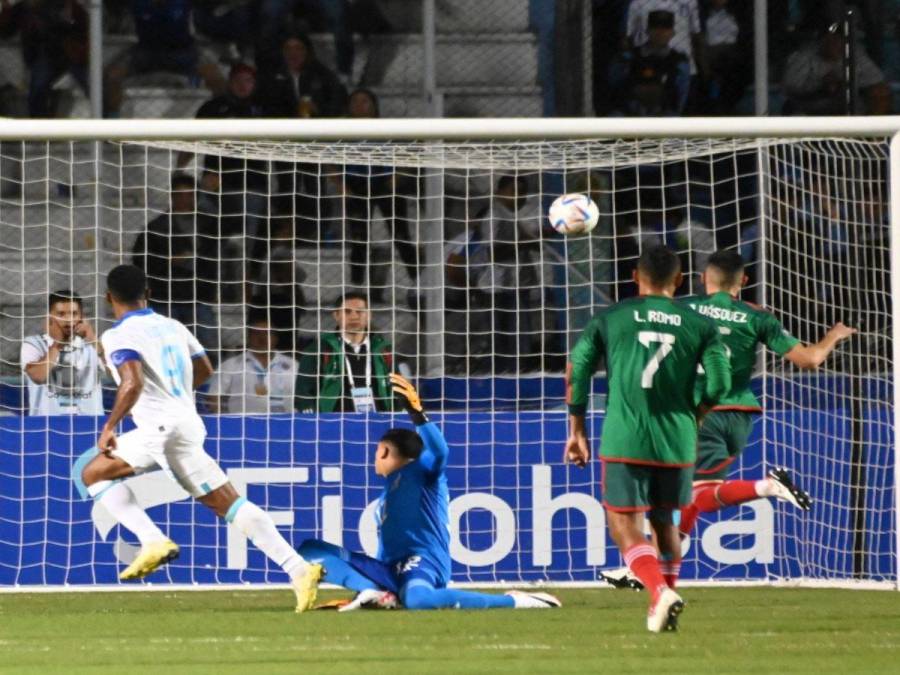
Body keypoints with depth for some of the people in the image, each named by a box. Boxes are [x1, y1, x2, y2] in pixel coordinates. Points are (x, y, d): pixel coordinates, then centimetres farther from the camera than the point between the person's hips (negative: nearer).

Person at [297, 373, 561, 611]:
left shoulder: (421, 472, 5)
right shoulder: (390, 489, 30)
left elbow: (439, 453, -19)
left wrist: (417, 414, -32)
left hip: (424, 563, -8)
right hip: (392, 570, 8)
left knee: (416, 597, -47)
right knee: (311, 550, 1)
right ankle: (374, 593, -18)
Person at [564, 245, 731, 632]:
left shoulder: (610, 319, 6)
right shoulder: (699, 325, 6)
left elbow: (577, 371, 1)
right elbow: (720, 383, -2)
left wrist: (577, 430, 11)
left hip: (625, 441, -2)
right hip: (677, 442, 2)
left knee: (626, 527, 0)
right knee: (664, 521, 22)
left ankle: (661, 592, -24)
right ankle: (663, 612, 23)